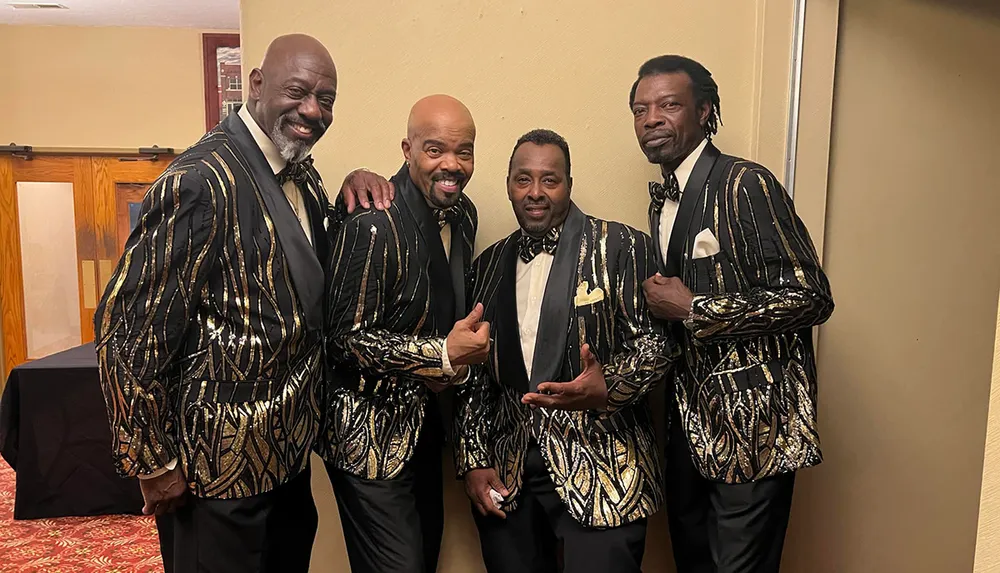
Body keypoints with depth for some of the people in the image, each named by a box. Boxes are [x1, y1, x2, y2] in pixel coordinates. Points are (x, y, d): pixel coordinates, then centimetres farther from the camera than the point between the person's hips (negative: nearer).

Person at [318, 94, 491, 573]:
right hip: (371, 436, -8)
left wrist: (467, 345, -4)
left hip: (425, 424, 8)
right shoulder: (374, 225, -22)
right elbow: (346, 339, -20)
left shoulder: (463, 214, 4)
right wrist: (443, 354, -26)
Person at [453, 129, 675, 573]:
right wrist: (473, 461, 6)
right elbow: (475, 375, 12)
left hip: (601, 471, -3)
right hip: (507, 476, 4)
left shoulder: (621, 247, -2)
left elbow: (654, 343, -5)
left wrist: (607, 388, -25)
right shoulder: (488, 265, 11)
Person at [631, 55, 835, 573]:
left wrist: (692, 309, -17)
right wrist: (661, 305, -1)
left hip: (754, 425, -7)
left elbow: (810, 296, -18)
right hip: (692, 420, 8)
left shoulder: (745, 183, -13)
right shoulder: (662, 201, 12)